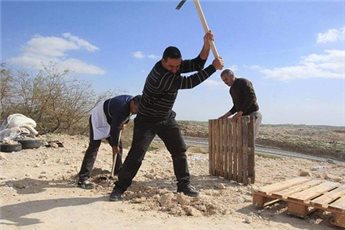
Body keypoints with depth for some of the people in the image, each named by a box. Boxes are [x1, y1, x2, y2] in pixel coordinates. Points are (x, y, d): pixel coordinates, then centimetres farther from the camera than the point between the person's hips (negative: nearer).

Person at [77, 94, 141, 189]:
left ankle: (119, 173, 18)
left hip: (109, 120, 8)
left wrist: (123, 123, -12)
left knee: (119, 145, 5)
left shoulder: (133, 101, -13)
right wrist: (115, 145, -20)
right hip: (98, 117, -8)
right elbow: (114, 128, -30)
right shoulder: (121, 106, -38)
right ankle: (83, 179, -20)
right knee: (94, 146, -19)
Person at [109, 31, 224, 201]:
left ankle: (184, 185, 16)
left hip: (167, 118, 8)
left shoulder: (175, 65, -6)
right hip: (147, 120, -7)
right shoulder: (160, 75, -32)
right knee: (136, 154, -10)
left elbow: (197, 64, -6)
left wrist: (206, 45, -23)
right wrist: (214, 67, -26)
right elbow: (189, 82, -32)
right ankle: (119, 188, 5)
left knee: (180, 150, 4)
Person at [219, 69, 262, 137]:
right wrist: (225, 116, 11)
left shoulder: (244, 82, -11)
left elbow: (252, 98, -25)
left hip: (253, 115, -9)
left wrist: (240, 112, -32)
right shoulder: (232, 89, 16)